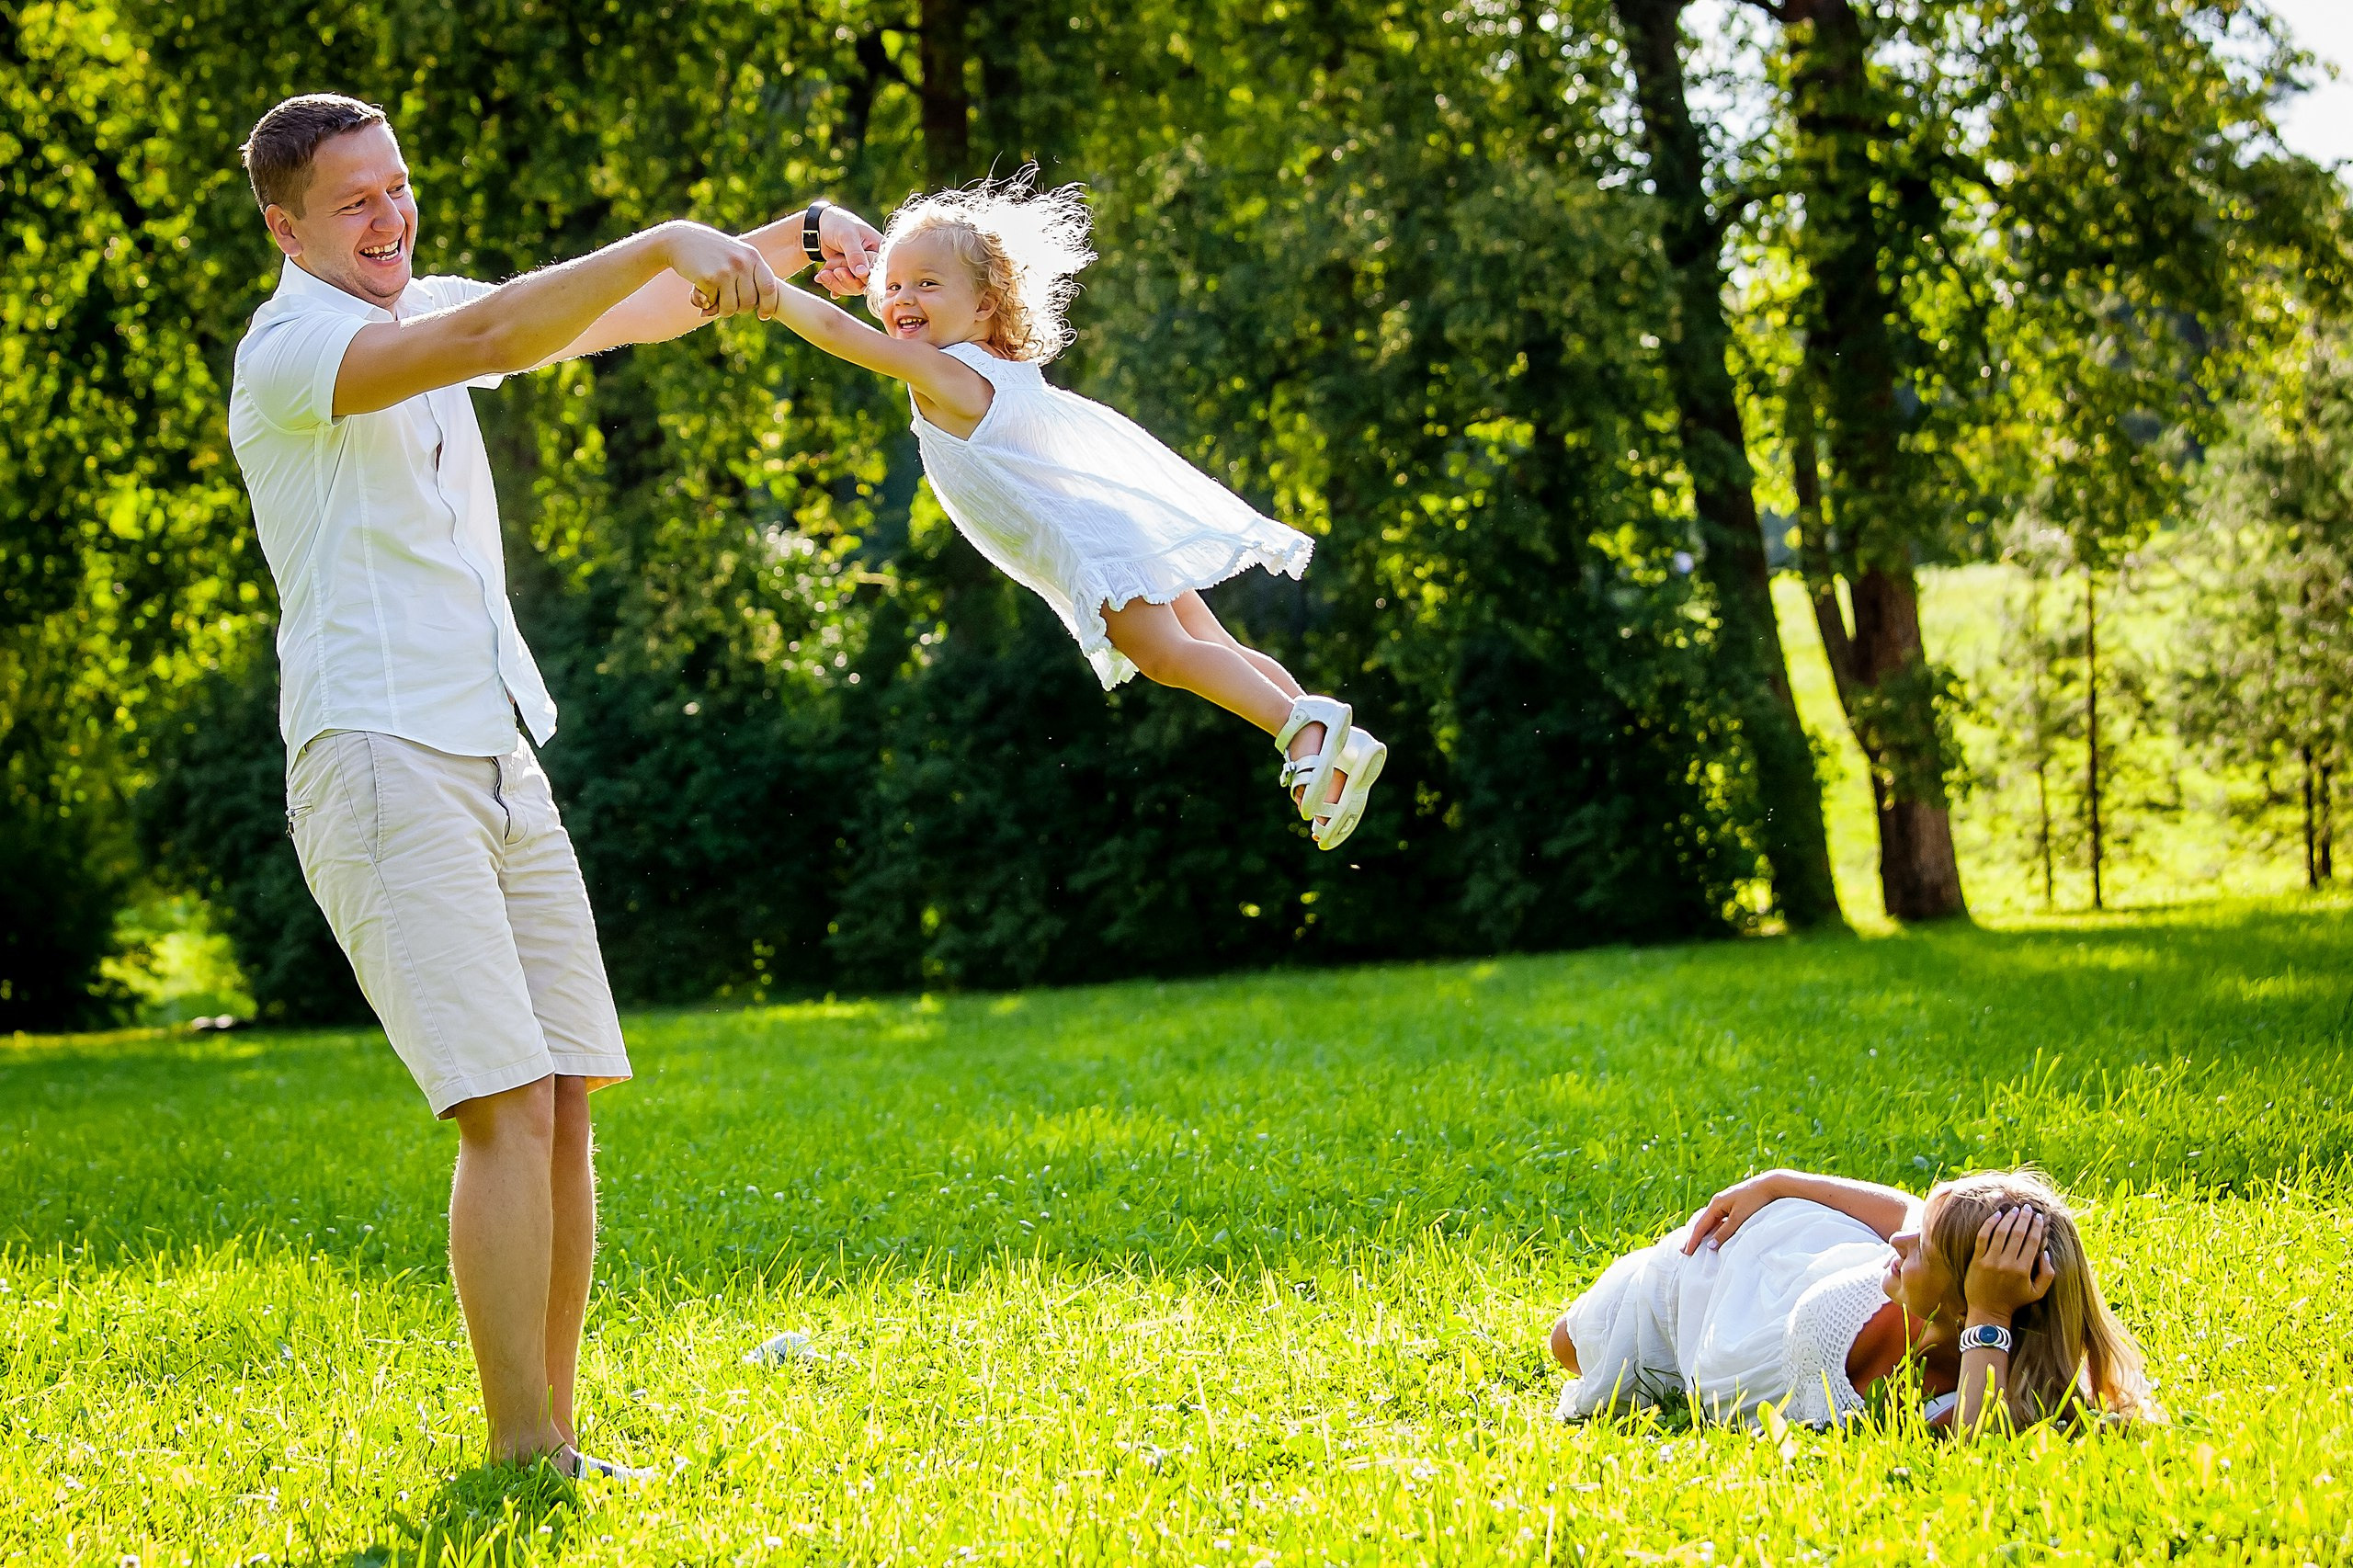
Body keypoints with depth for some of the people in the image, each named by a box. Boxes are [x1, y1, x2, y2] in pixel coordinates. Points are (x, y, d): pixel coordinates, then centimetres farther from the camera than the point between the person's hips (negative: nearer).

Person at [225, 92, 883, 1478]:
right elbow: (486, 342, -27)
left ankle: (554, 1434, 9)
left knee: (567, 1101, 4)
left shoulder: (425, 309, 16)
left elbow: (636, 317, 16)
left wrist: (788, 243, 1)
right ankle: (525, 1457, -11)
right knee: (512, 1110, -15)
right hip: (379, 764, -8)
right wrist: (667, 242, -33)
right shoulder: (291, 350, -10)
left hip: (498, 764, 8)